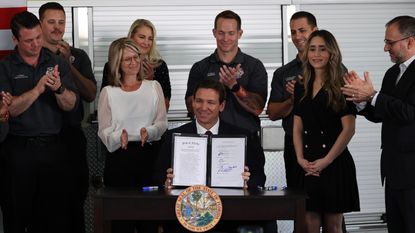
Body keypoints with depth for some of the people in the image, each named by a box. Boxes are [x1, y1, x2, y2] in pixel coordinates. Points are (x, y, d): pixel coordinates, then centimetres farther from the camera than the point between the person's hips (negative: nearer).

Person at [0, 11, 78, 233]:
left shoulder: (57, 63, 6)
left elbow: (70, 105, 0)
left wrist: (58, 88, -19)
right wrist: (38, 89, -22)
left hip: (53, 146, 2)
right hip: (19, 148, -2)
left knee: (56, 213, 4)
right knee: (19, 213, 6)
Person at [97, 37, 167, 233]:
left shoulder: (153, 87, 10)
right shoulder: (108, 92, 7)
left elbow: (162, 122, 6)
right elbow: (103, 131, 4)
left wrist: (149, 132, -14)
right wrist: (118, 137, -17)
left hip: (149, 155, 1)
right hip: (119, 157, -1)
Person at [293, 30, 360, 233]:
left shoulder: (341, 86, -4)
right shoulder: (302, 87, 12)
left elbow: (348, 129, -8)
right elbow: (297, 127, 13)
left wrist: (326, 160, -11)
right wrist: (301, 158, -1)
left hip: (335, 164, -4)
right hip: (307, 166, 4)